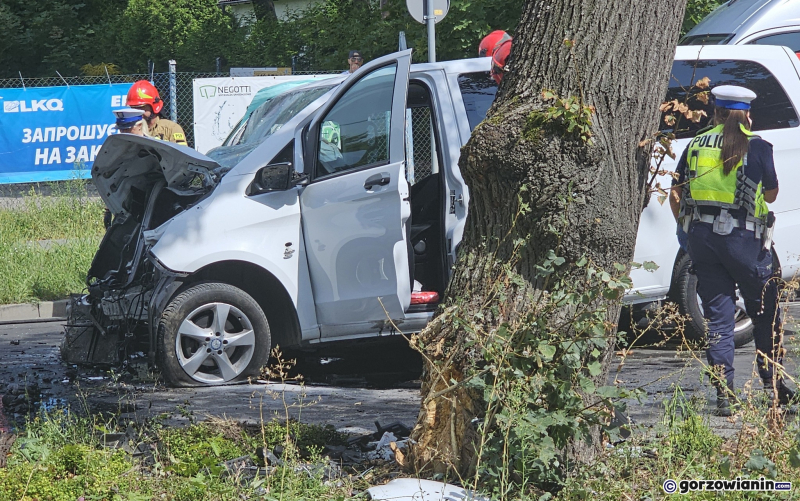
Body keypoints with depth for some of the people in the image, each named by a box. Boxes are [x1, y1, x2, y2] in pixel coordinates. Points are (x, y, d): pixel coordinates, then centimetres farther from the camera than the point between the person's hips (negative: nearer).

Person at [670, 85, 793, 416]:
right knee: (765, 315, 12)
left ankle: (724, 394, 2)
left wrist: (688, 228, 22)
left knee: (717, 317, 6)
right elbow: (771, 194, 8)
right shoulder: (757, 147, -3)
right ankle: (773, 386, 15)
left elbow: (676, 195, 10)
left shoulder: (696, 145, 7)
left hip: (701, 237, 3)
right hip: (743, 238, -3)